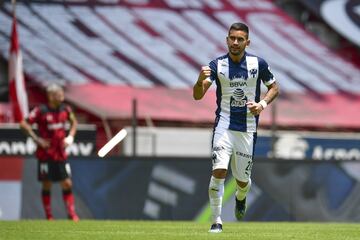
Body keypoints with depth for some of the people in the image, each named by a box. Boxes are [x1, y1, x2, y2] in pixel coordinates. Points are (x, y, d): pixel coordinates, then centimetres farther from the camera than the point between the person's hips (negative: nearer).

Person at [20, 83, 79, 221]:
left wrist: (70, 137, 6)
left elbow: (74, 122, 22)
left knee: (67, 184, -1)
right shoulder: (41, 111, -12)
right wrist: (37, 139, -16)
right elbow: (24, 124, -11)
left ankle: (71, 213, 5)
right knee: (47, 185, 2)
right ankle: (48, 216, 11)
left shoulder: (65, 109, 3)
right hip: (46, 154, -4)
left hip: (61, 154, 4)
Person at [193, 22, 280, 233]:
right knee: (219, 171, -19)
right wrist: (201, 80, -35)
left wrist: (263, 104, -8)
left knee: (243, 180, 8)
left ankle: (241, 199, 45)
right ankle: (217, 221, -11)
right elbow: (197, 96, -13)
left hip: (248, 128, 1)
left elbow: (274, 87, 11)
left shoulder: (258, 64, -2)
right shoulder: (217, 65, -5)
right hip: (224, 126, -1)